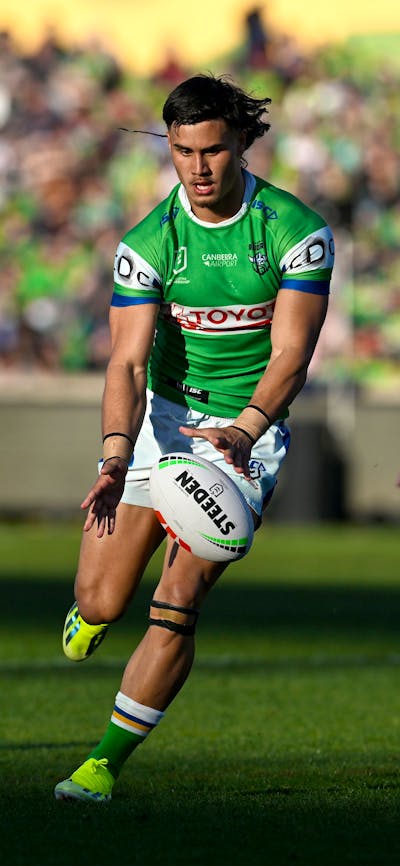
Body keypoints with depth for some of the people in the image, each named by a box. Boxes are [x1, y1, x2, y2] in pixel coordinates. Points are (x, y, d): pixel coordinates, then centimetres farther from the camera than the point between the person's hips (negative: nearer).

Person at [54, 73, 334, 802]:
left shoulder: (296, 231, -15)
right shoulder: (148, 242, -12)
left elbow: (291, 352, -20)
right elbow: (128, 360, -18)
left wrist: (244, 430, -39)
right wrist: (115, 458, -35)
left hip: (249, 426, -2)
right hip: (162, 413, 2)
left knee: (177, 604, -15)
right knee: (99, 601, 0)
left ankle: (104, 765, -5)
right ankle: (92, 616, 40)